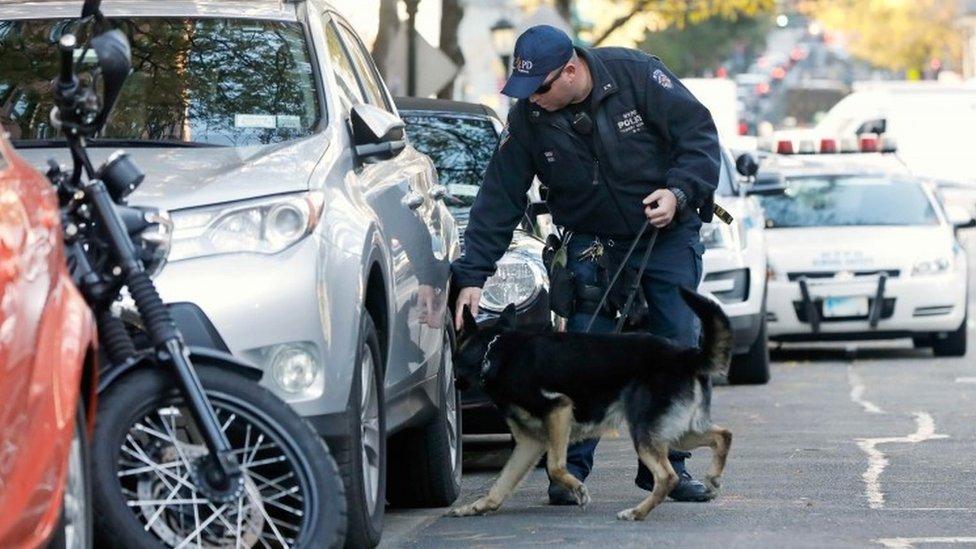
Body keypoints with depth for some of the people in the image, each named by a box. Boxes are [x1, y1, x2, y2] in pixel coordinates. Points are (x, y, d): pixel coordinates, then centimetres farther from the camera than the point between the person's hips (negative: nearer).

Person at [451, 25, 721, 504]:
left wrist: (679, 192, -25)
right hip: (590, 243, 1)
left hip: (668, 232, -1)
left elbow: (699, 133, -11)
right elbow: (498, 200, -9)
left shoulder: (637, 75, -19)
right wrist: (473, 276, -15)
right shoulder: (526, 119, -13)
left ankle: (666, 464, 7)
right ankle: (571, 467, -4)